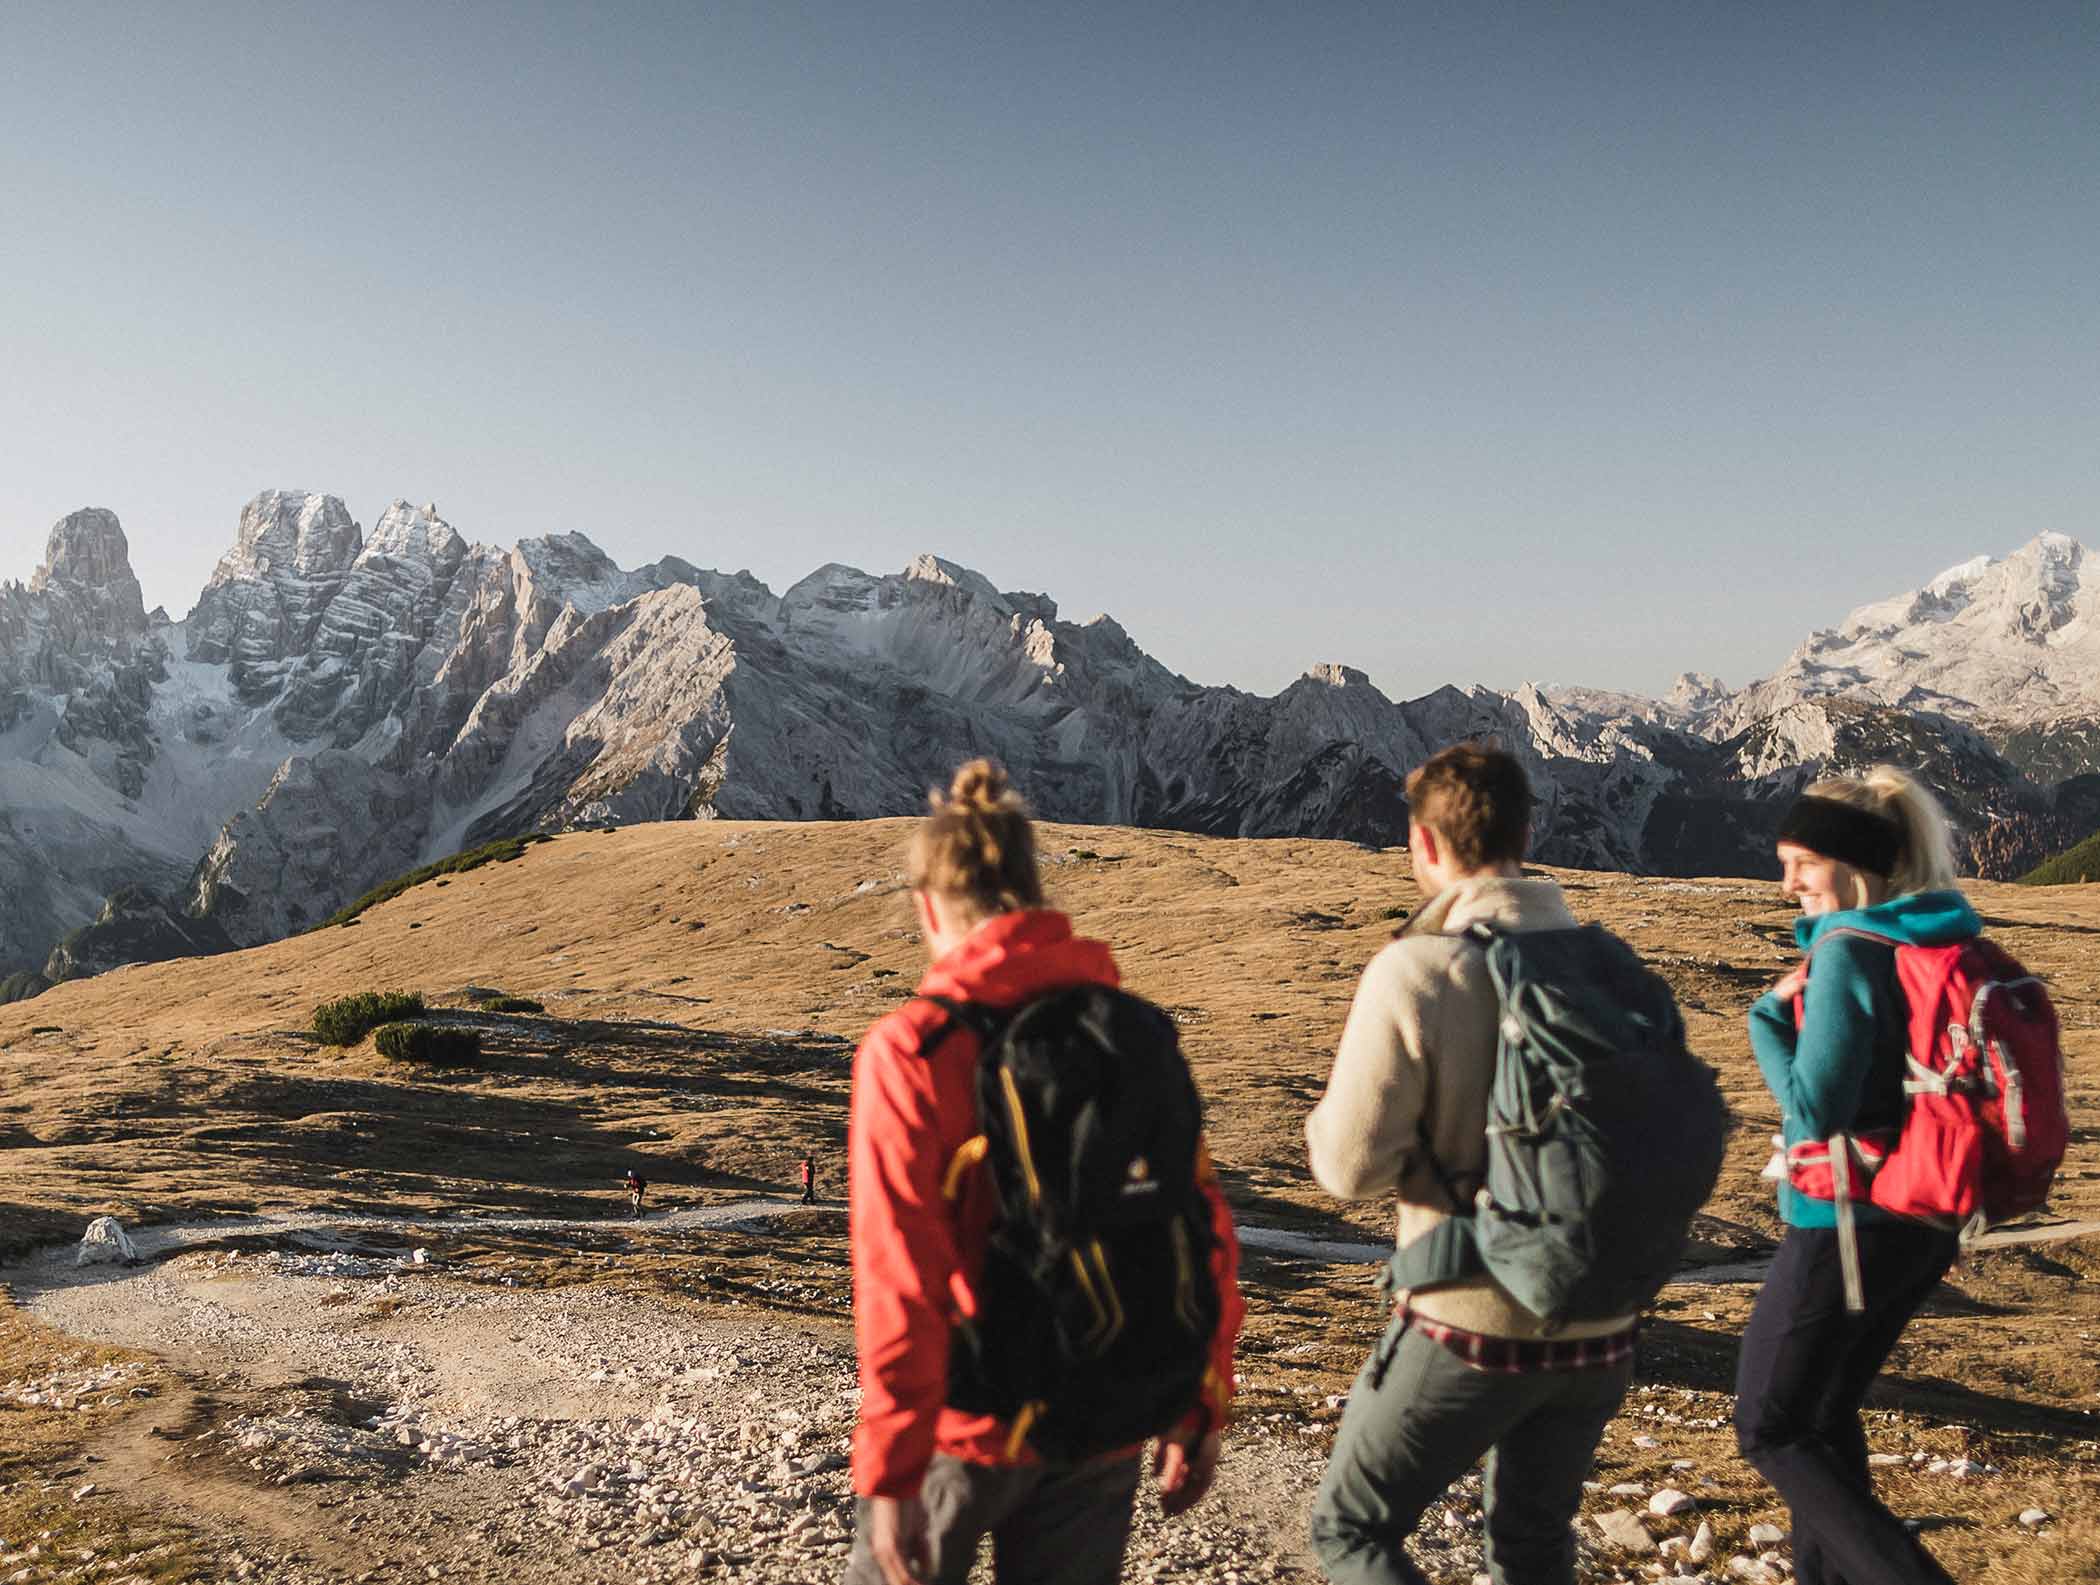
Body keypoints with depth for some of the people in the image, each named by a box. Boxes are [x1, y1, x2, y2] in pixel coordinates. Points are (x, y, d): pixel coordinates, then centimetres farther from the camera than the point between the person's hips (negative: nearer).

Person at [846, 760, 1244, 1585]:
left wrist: (889, 1474, -13)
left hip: (968, 1421, -3)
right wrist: (1198, 1413, 11)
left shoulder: (911, 1047, -16)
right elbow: (1203, 1229, 1)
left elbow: (900, 1277, -20)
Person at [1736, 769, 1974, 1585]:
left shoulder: (1848, 953, -20)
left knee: (1770, 1429, 6)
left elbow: (1814, 1108, -21)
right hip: (1926, 1222, 9)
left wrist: (1768, 1015, -9)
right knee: (1828, 1408, 24)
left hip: (1846, 1224, -9)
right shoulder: (1944, 944, 5)